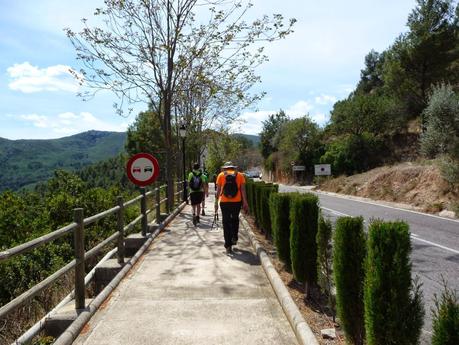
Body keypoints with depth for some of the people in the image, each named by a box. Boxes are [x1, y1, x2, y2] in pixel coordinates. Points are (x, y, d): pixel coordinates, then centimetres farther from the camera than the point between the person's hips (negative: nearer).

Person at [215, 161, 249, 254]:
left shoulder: (221, 175, 4)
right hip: (237, 201, 1)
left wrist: (216, 202, 4)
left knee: (226, 222, 7)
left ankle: (228, 246, 6)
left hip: (224, 202, 0)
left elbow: (218, 190, 1)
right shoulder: (239, 175, 5)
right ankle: (234, 237, 20)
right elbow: (243, 189, -1)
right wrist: (245, 202, 0)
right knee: (235, 219, 25)